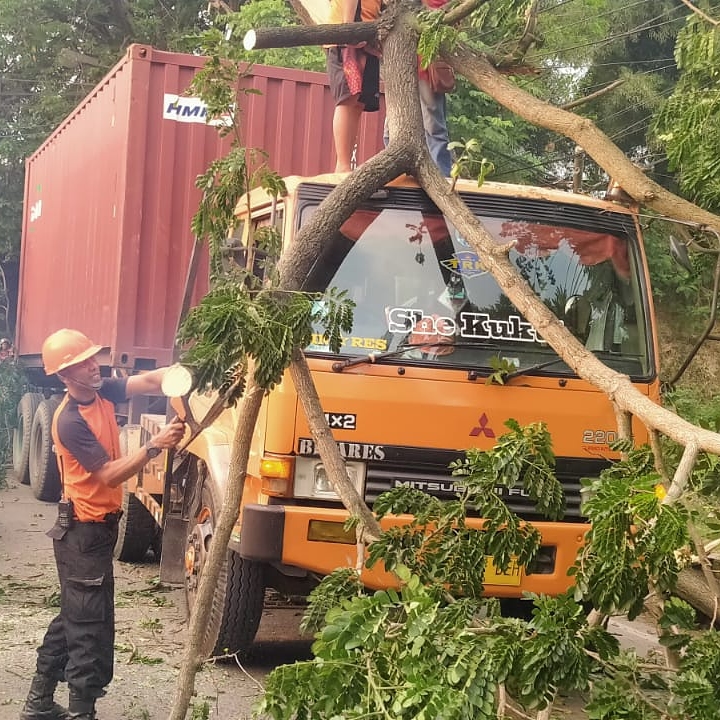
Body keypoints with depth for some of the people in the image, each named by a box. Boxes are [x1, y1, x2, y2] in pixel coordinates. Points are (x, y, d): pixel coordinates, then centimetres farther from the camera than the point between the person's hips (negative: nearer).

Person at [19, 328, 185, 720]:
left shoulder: (102, 391, 1)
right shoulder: (70, 421, -23)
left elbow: (149, 381, -7)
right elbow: (109, 475, -24)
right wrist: (154, 445, -31)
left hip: (98, 526, 9)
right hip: (83, 533, -9)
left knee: (72, 618, 18)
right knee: (90, 627, -4)